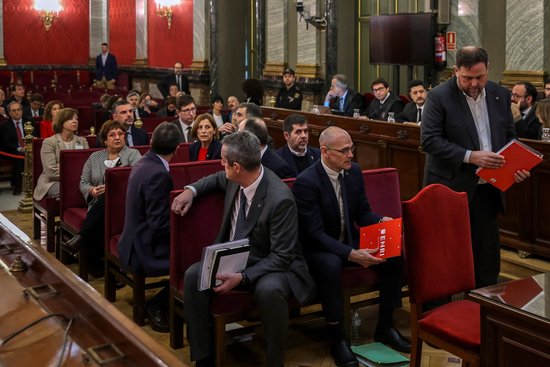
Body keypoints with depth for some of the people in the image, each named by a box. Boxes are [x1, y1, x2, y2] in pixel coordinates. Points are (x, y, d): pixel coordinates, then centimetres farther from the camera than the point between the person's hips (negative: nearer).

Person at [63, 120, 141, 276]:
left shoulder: (132, 154, 10)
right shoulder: (95, 157, 23)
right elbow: (83, 183, 20)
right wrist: (91, 190, -5)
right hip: (98, 205, 3)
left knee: (106, 200, -38)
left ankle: (80, 239, -37)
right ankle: (95, 262, -28)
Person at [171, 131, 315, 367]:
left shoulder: (280, 199, -27)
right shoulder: (235, 180, -7)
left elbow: (282, 256, -23)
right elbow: (217, 179, 21)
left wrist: (243, 277, -32)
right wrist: (191, 190, 1)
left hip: (271, 267, -6)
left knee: (268, 290, -38)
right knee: (193, 276, -17)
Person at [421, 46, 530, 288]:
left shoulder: (501, 95, 7)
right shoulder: (439, 96, -9)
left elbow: (509, 136, 15)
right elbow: (429, 140, -15)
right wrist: (470, 156, -23)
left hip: (486, 189, 5)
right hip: (451, 188, -4)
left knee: (486, 261, 11)